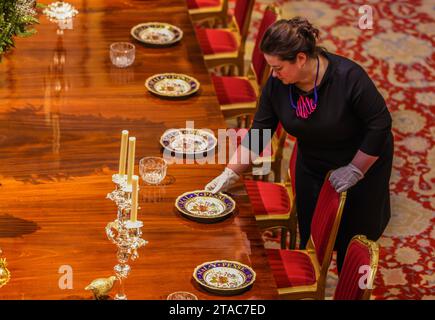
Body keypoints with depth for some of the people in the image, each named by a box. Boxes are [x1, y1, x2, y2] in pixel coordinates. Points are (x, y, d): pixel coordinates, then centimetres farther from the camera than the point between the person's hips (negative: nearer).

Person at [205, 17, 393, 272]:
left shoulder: (348, 77, -32)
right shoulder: (277, 84, -18)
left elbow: (380, 124, -24)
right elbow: (259, 132, -8)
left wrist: (355, 170, -20)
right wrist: (230, 174, -11)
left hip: (363, 162, -4)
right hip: (313, 168, 4)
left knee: (351, 243, 9)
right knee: (310, 238, 7)